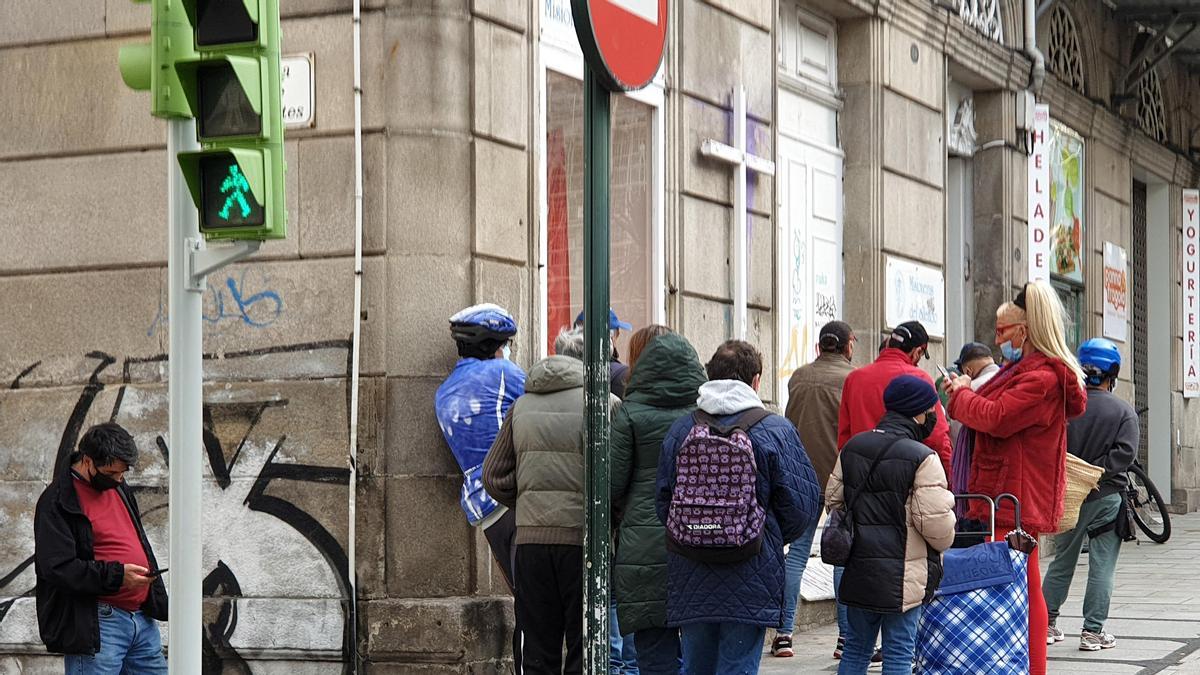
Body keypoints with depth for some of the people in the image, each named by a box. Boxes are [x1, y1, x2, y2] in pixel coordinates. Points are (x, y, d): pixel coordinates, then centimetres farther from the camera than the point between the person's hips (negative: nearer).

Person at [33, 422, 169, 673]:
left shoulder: (119, 488, 16)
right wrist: (116, 575, -23)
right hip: (95, 626, -8)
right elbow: (57, 567, -19)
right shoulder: (58, 501, -10)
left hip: (143, 619, 8)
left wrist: (158, 601, 19)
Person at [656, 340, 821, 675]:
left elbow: (663, 500, 6)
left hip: (691, 582, 3)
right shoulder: (775, 430, -5)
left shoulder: (680, 430, 3)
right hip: (750, 580, -3)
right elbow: (802, 504, -4)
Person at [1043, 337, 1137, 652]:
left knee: (1062, 561, 15)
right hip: (1106, 497, -3)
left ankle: (1046, 624, 19)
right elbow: (1124, 452, -16)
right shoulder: (1123, 411, -6)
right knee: (1101, 566, 4)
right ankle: (1093, 631, 3)